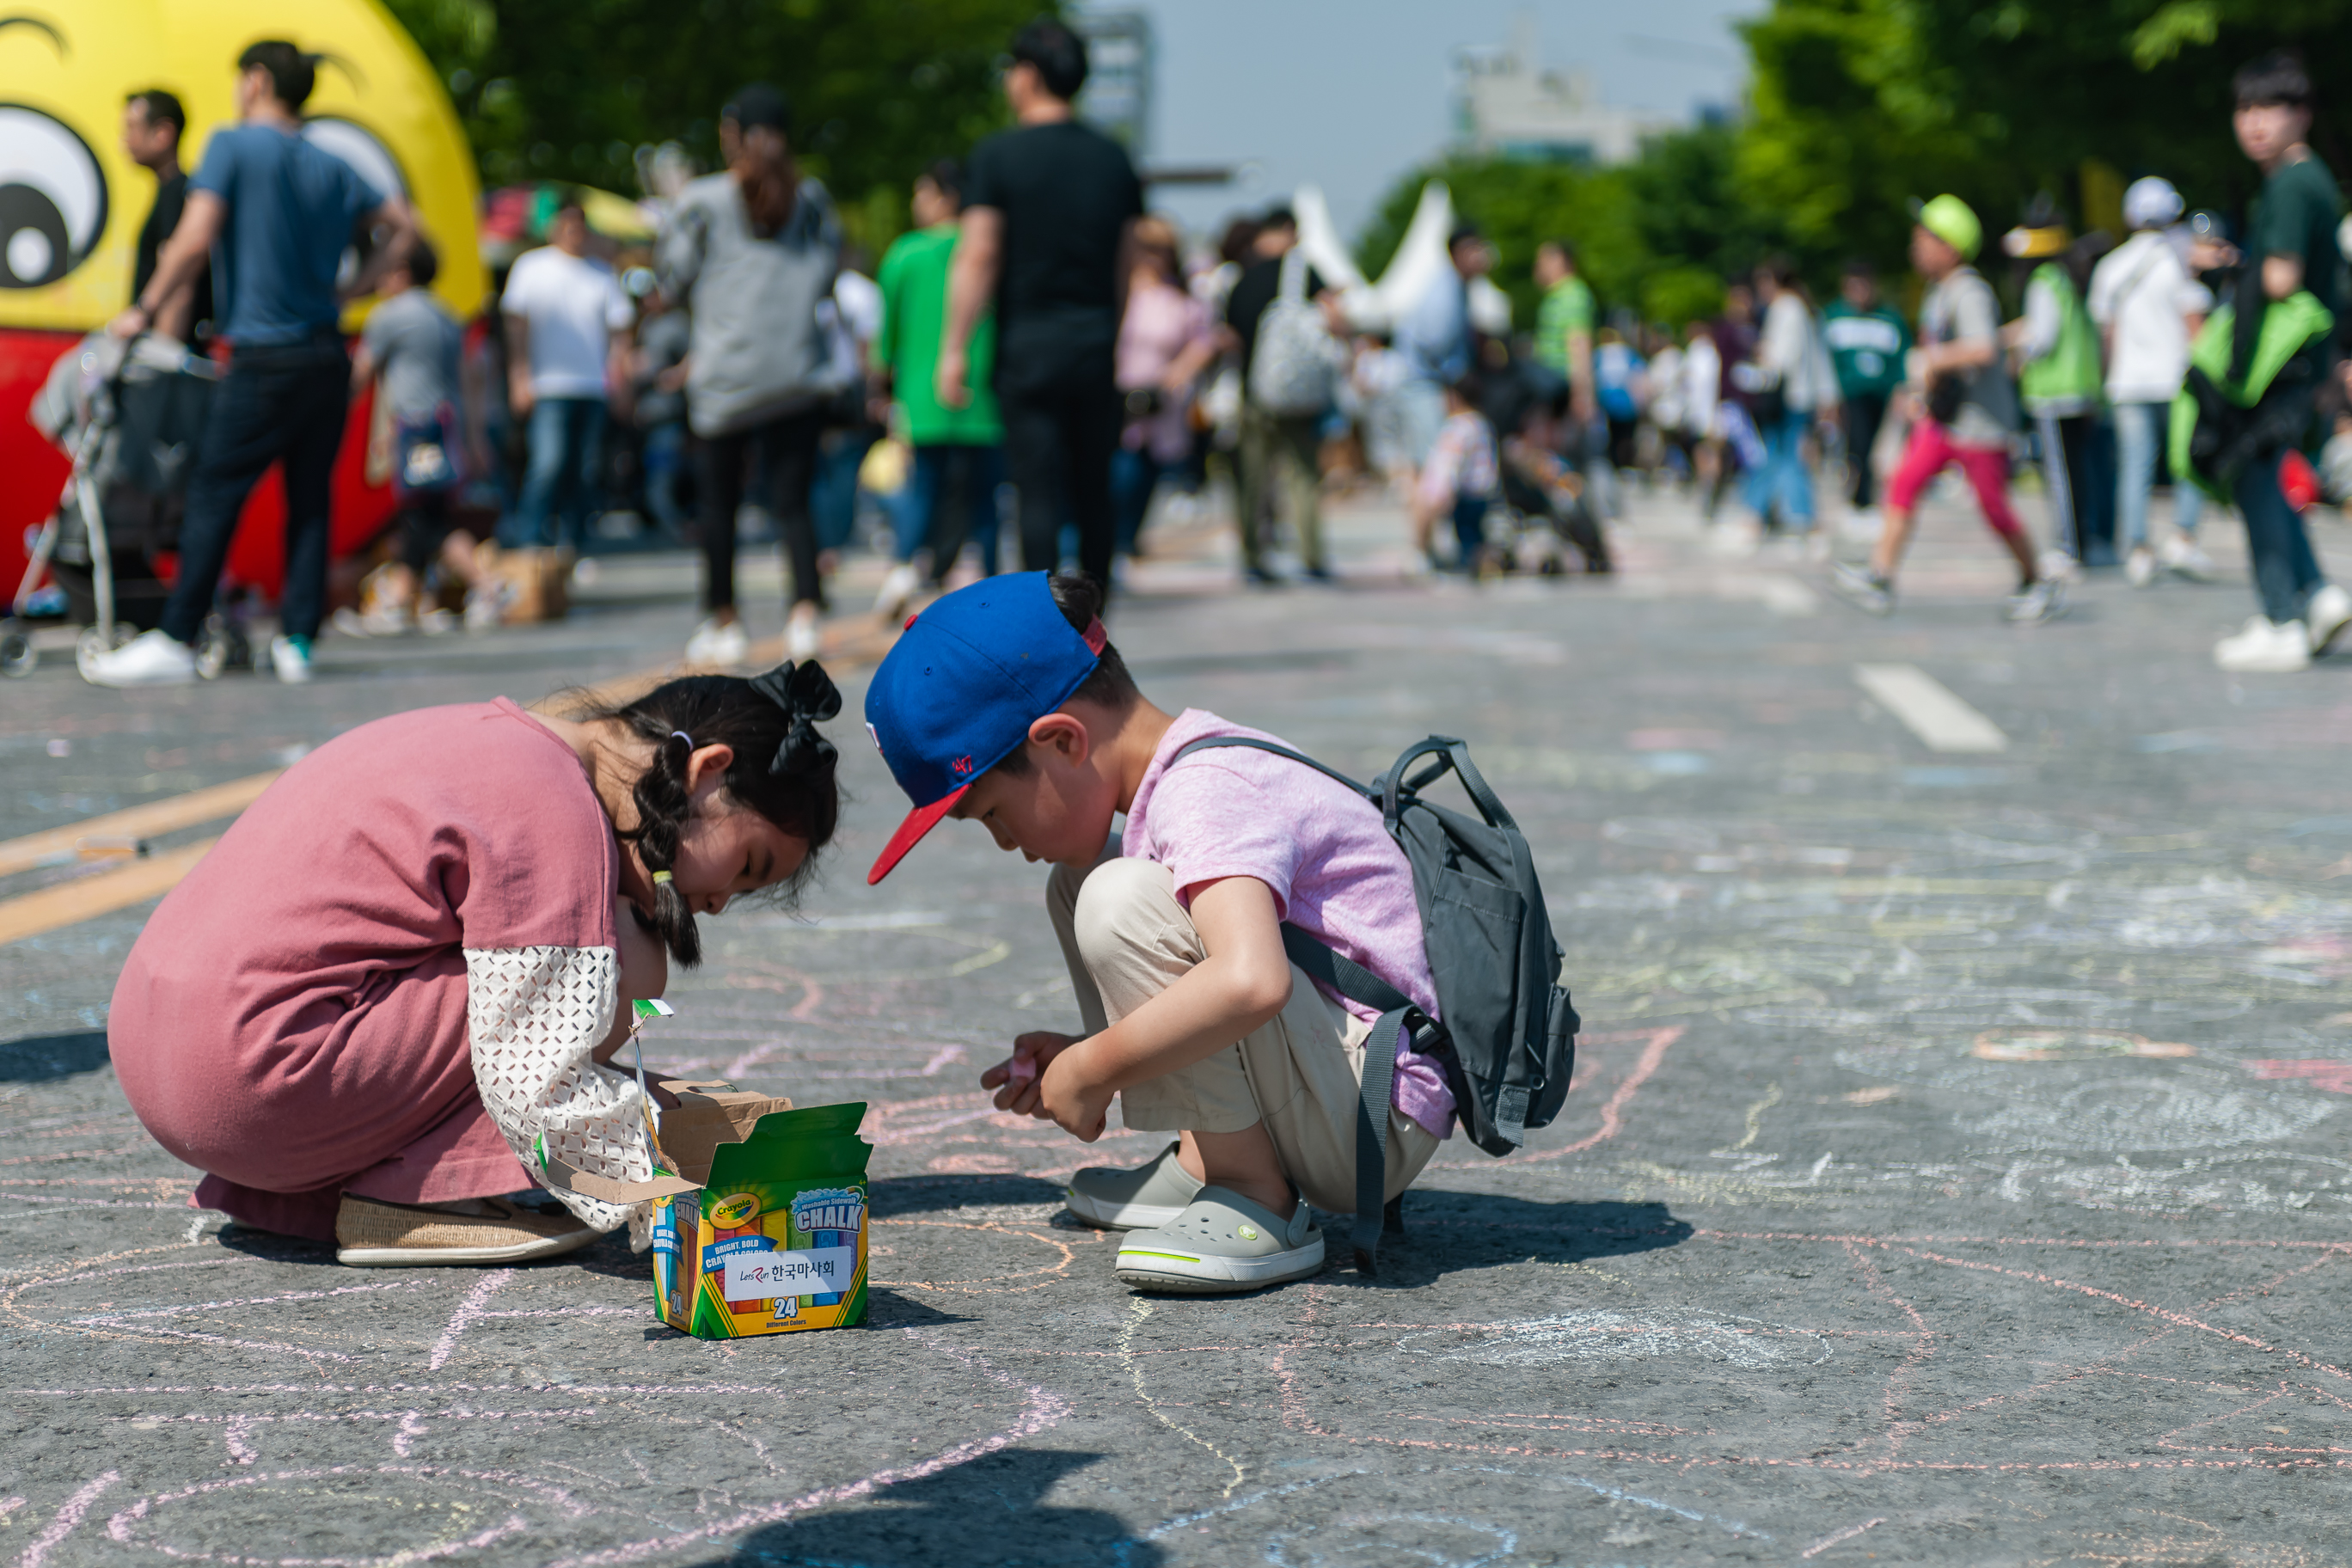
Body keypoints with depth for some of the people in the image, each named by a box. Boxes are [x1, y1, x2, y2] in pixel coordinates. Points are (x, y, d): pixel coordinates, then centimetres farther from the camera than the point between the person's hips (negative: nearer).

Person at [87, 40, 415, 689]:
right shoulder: (330, 167, 13)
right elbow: (401, 226, 15)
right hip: (328, 358, 6)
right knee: (310, 500, 8)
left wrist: (145, 310, -4)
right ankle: (297, 642, 7)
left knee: (213, 495, -3)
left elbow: (194, 240, -14)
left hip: (266, 360, -6)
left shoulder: (233, 145, -4)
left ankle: (175, 641, -4)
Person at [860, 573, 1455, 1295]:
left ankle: (1256, 1204, -17)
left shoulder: (1207, 799, -20)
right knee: (1079, 880, 15)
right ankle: (1205, 1167, 7)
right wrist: (1079, 1057, 10)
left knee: (1120, 901, -27)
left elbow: (1250, 980, -40)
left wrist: (1092, 1071, -25)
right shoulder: (1200, 768, 11)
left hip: (1379, 1124, -11)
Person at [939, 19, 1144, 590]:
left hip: (1029, 342, -4)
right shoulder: (1113, 158, 9)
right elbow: (1127, 266, 11)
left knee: (1040, 493, -5)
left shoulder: (1000, 154, -5)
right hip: (1096, 340, 4)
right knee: (1093, 494, 11)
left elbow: (978, 256, -11)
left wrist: (954, 348, -9)